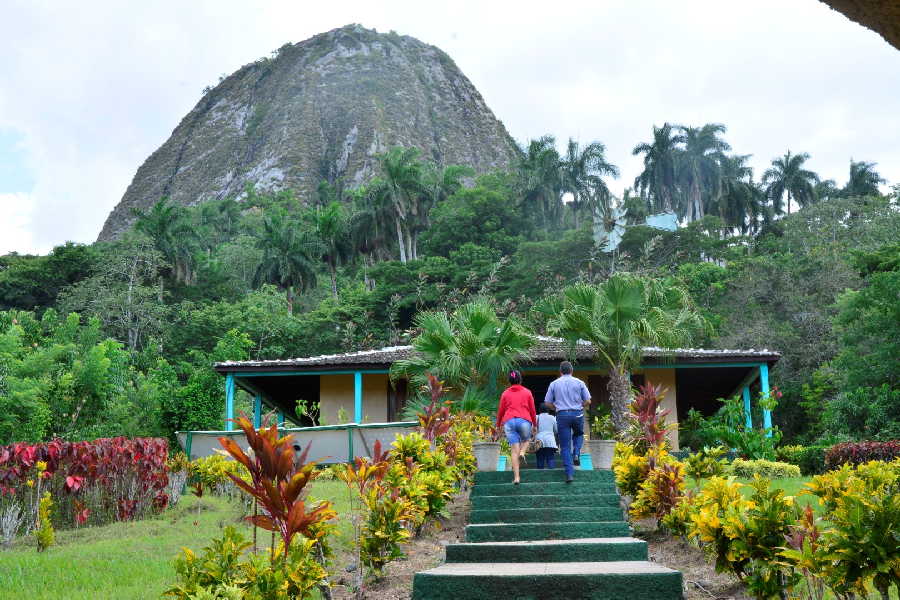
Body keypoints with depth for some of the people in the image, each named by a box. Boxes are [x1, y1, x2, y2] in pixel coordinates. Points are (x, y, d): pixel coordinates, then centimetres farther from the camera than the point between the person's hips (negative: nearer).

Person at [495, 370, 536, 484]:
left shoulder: (505, 393, 12)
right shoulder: (527, 392, 10)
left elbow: (500, 410, 13)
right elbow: (532, 409, 12)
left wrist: (498, 425, 24)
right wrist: (534, 423, 24)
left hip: (509, 421, 1)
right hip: (524, 420, -1)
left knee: (514, 450, -1)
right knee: (526, 439, 28)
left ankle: (516, 477, -7)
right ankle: (522, 452, -6)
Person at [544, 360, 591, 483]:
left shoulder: (554, 384, 5)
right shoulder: (579, 382, 3)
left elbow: (548, 403, 5)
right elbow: (588, 401, 2)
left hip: (562, 415, 0)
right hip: (577, 414, 0)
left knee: (565, 446, 3)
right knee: (578, 434, 30)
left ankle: (569, 473, -5)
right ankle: (576, 454, 4)